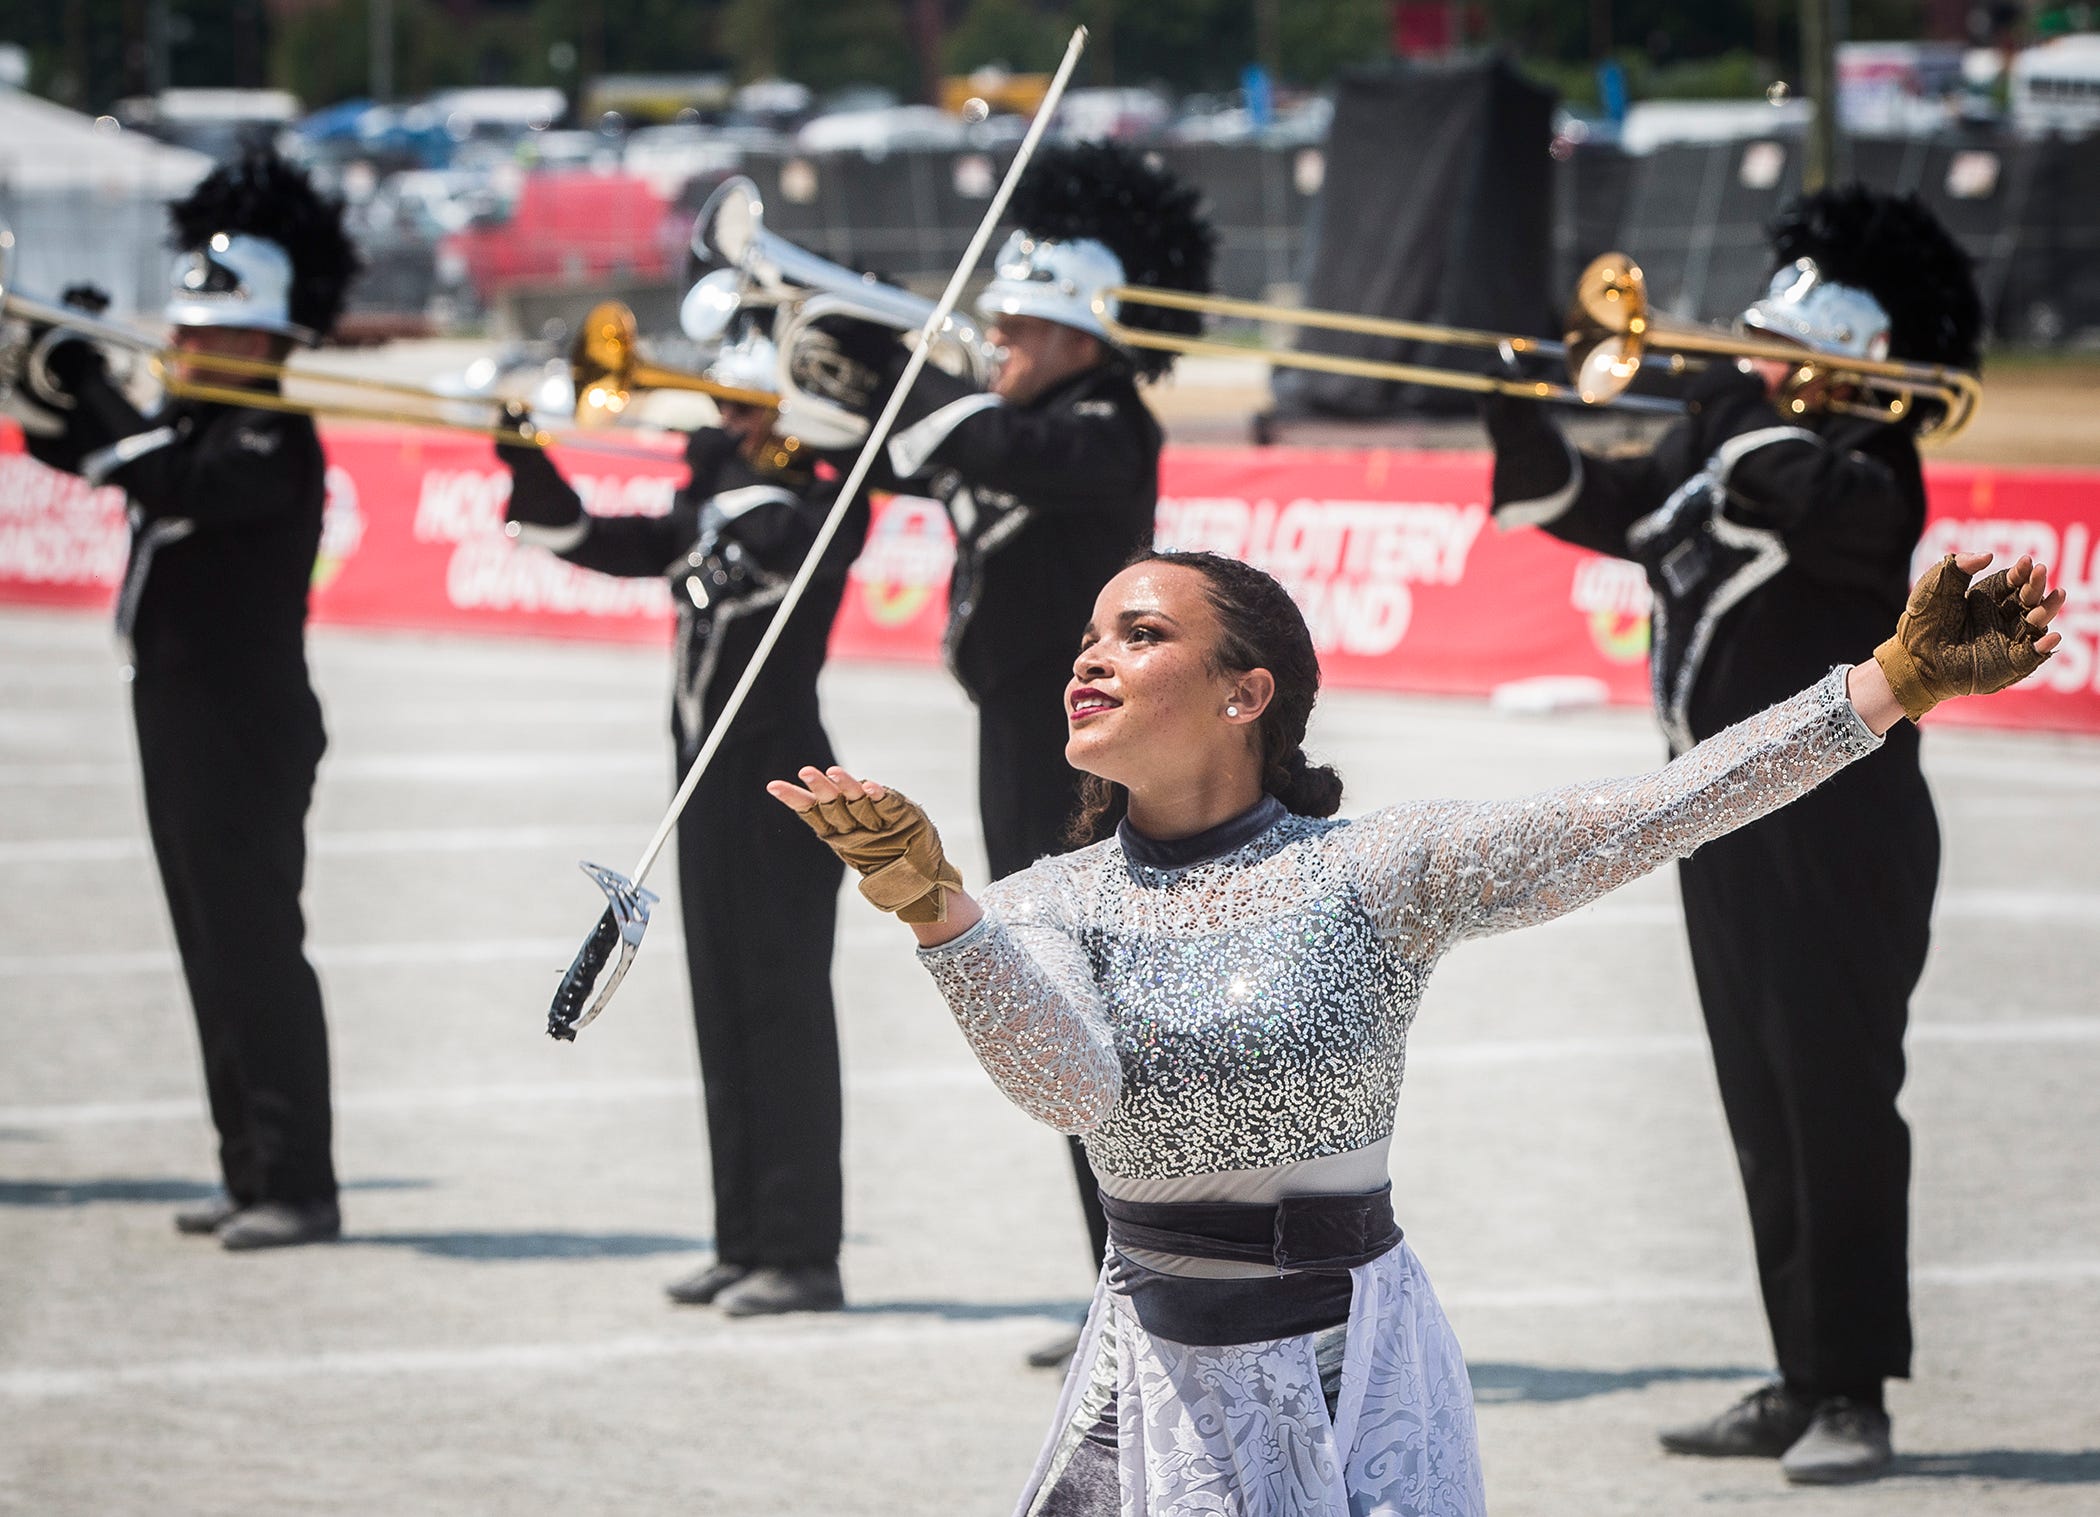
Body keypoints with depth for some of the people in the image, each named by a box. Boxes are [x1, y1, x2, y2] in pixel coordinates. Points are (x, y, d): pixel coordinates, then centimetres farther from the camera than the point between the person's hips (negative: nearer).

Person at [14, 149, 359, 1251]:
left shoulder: (274, 440, -14)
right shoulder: (192, 425, 14)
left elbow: (180, 484, -30)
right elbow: (70, 449, 17)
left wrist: (90, 392, -24)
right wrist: (65, 380, -2)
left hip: (250, 734, -9)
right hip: (183, 729, 9)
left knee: (258, 949, -9)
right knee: (214, 954, 11)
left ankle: (300, 1187, -7)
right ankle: (251, 1172, 16)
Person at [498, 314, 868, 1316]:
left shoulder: (825, 504, -8)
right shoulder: (712, 507, 15)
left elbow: (776, 541, -28)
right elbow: (600, 544, 13)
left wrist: (725, 468, -18)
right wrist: (530, 466, 2)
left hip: (782, 778, -8)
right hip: (709, 778, 8)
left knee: (783, 1008, -7)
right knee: (724, 1012, 10)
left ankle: (804, 1254, -6)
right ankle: (746, 1242, 15)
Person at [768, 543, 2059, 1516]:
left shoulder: (1373, 877, -6)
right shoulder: (1050, 908, -1)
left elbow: (1644, 819, -13)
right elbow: (1070, 1084, -21)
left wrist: (1892, 686, -22)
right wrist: (934, 909, -38)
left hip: (1360, 1373, -2)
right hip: (1165, 1376, 2)